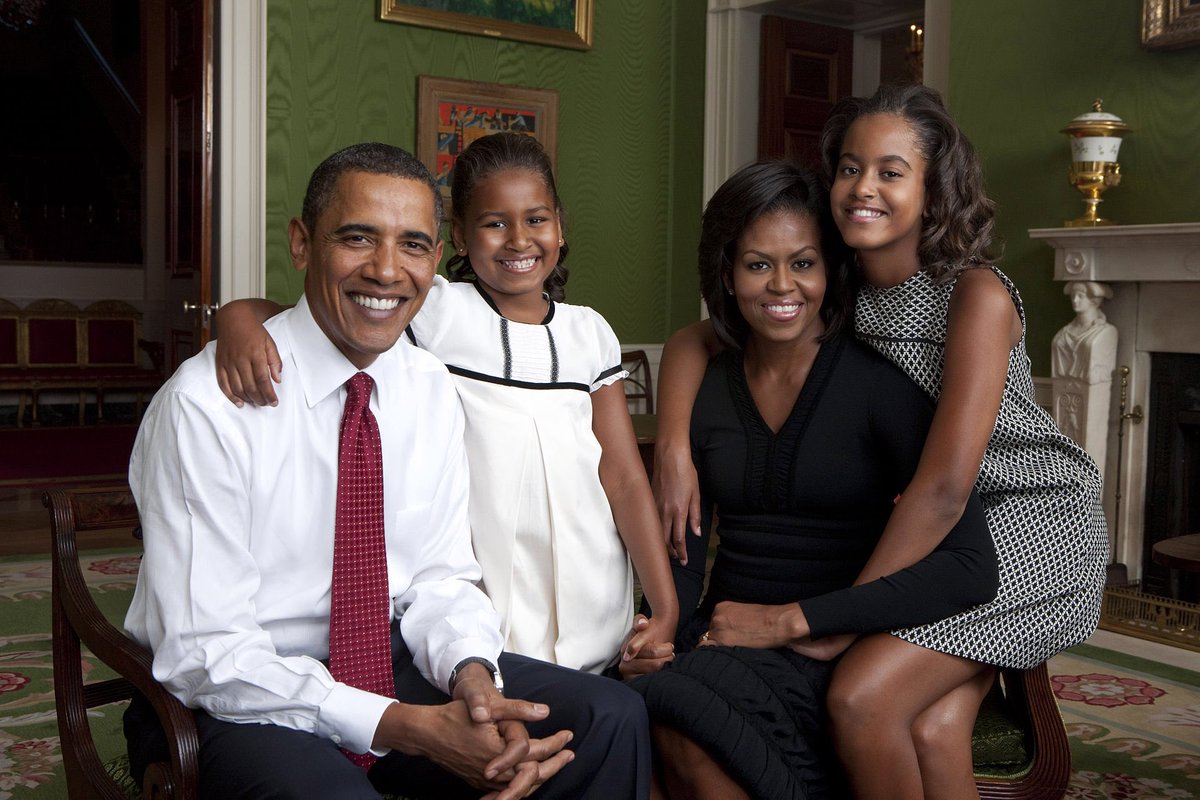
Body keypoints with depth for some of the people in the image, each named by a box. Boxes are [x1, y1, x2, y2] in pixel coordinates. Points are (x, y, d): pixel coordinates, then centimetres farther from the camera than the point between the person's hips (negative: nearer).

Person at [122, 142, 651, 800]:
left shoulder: (432, 391, 0)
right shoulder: (204, 405, -19)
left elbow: (439, 577, 3)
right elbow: (205, 653, -20)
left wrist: (474, 678, -19)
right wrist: (408, 726, -28)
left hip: (390, 661, 6)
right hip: (233, 697, -5)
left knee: (612, 719, -10)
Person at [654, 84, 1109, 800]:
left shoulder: (977, 293, -22)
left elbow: (946, 485, -28)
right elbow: (694, 341, 6)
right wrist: (673, 450, -13)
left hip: (1033, 514, -5)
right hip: (923, 527, 5)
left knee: (861, 697, -22)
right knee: (929, 728, -20)